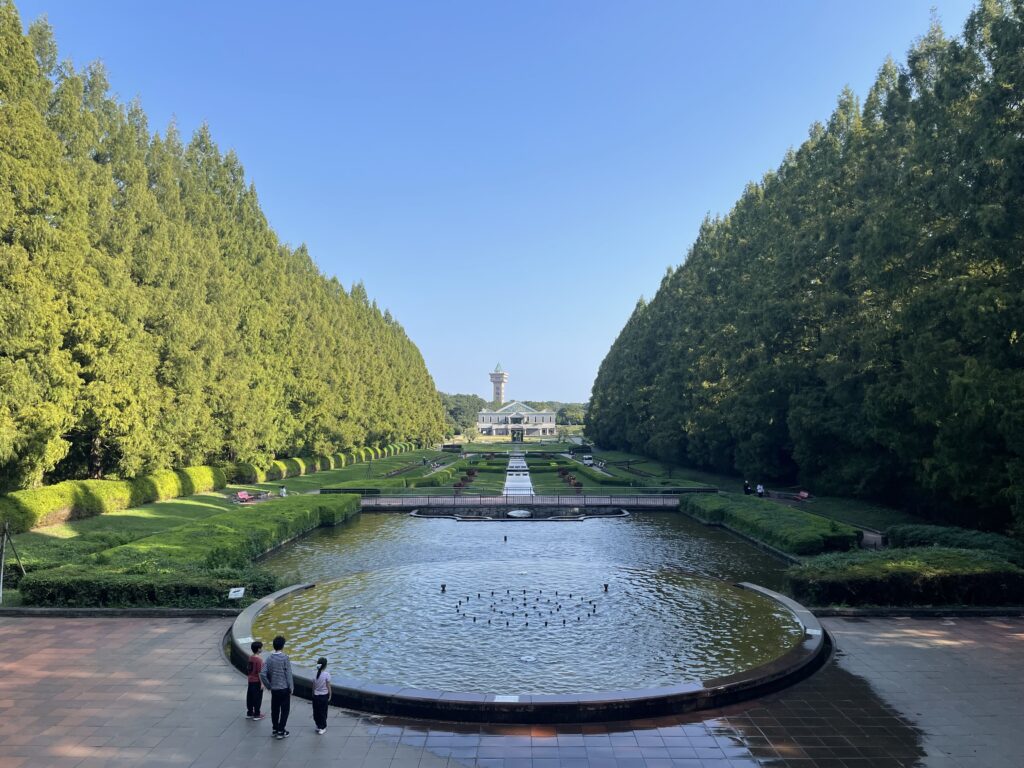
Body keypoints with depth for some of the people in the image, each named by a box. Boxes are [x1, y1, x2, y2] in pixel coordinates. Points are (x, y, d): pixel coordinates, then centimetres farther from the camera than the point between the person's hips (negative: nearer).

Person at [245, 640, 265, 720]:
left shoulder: (250, 657, 2)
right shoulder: (259, 659, -20)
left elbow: (250, 669, 11)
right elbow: (259, 672, -19)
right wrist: (262, 683, -14)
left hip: (250, 681, 8)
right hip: (257, 681, -8)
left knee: (250, 697, 15)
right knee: (257, 698, 4)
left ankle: (249, 713, 26)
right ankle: (257, 715, 11)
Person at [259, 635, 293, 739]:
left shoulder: (269, 658, -2)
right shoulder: (285, 658, -16)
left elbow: (263, 674, -5)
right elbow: (288, 675, -13)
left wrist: (269, 686, 7)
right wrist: (291, 688, -3)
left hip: (274, 689, 5)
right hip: (284, 689, -5)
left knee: (275, 710, 16)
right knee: (284, 710, 6)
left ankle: (275, 729, 25)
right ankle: (281, 731, 8)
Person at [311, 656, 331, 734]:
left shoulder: (315, 674, -6)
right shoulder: (327, 674, -16)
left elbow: (313, 686, 1)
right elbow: (328, 686, -11)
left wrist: (313, 695, 14)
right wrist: (330, 696, 1)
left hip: (316, 696, 3)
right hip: (324, 695, -3)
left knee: (316, 711, 15)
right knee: (323, 712, 9)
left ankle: (318, 726, 24)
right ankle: (322, 727, 16)